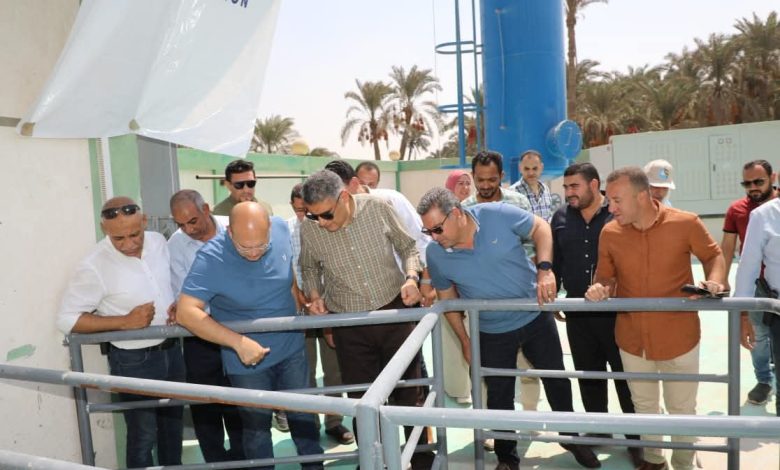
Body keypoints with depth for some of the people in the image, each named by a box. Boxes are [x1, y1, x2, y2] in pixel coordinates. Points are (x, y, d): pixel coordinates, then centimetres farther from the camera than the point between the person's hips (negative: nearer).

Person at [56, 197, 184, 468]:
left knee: (172, 421, 24)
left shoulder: (158, 241, -6)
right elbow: (66, 319, -16)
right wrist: (125, 321, -24)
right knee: (143, 435, 10)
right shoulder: (94, 267, -22)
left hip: (172, 350, 6)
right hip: (134, 361, -5)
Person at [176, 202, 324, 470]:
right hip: (248, 359, -3)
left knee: (303, 415, 18)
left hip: (291, 347, 4)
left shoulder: (281, 229, -13)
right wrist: (239, 342, -33)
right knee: (256, 426, 14)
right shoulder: (211, 258, -26)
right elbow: (186, 313, -29)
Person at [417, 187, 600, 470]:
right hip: (493, 333, 0)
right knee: (499, 396, 12)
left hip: (536, 317, 0)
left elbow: (540, 228, -7)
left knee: (556, 379, 18)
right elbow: (448, 299, -1)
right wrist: (465, 341, 3)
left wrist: (544, 269, -21)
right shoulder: (436, 254, -17)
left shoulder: (499, 215, -23)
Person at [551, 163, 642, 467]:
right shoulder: (561, 218, 5)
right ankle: (599, 431, 32)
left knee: (626, 376, 7)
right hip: (578, 313, 4)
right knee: (589, 376, 15)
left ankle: (637, 437, 23)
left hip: (617, 310, -4)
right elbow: (554, 260, 12)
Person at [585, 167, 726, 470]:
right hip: (632, 339, 2)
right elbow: (606, 276, 3)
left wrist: (715, 280, -17)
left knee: (681, 408, 15)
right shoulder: (609, 233, -8)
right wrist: (600, 288, -20)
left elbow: (713, 254, 3)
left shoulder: (686, 224, -14)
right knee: (644, 405, 21)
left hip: (678, 337, -2)